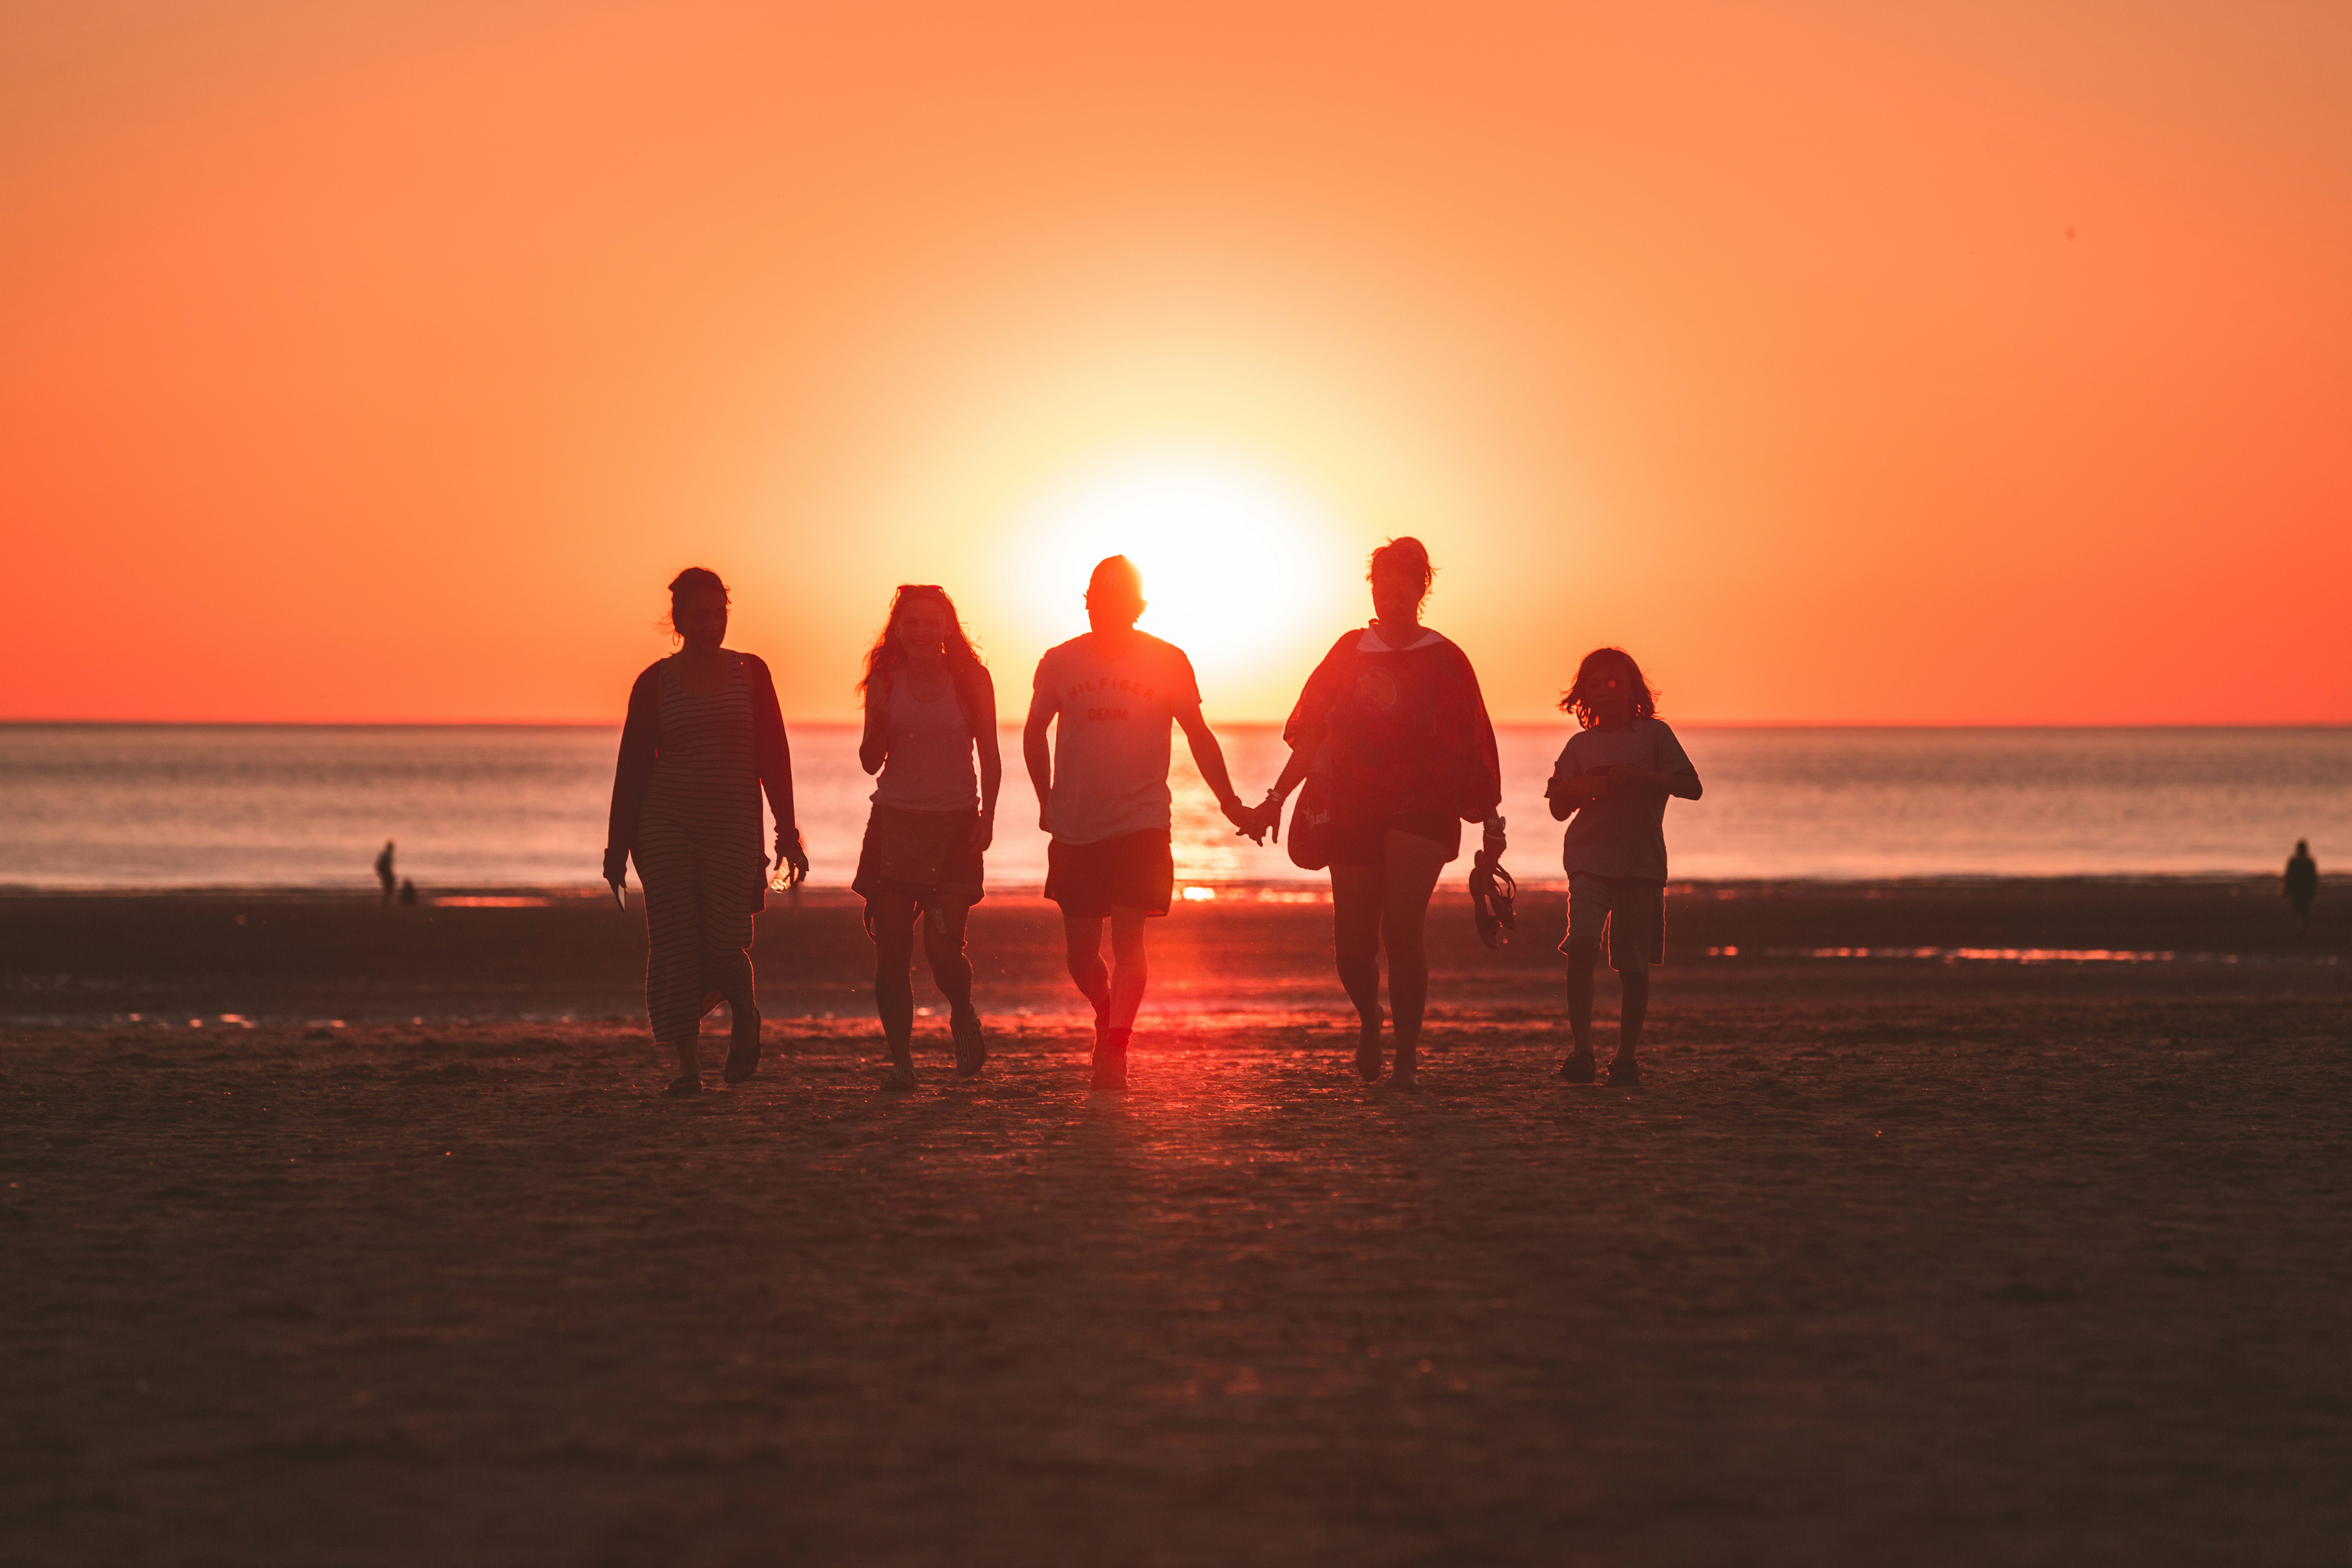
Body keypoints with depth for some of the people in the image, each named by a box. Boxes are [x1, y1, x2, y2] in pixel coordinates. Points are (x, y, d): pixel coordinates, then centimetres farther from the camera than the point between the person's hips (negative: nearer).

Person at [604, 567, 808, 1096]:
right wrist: (619, 845, 2)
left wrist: (787, 833, 1)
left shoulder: (750, 673, 6)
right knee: (675, 944, -4)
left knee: (723, 944, -10)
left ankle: (746, 1018, 21)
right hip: (666, 824, 0)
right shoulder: (655, 682, 4)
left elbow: (774, 756, 6)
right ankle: (688, 1062, 4)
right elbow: (632, 767, 5)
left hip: (733, 824, 0)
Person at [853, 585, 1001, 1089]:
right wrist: (878, 723, -13)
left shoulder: (971, 679, 0)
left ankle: (963, 1016, 20)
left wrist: (987, 816, -8)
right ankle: (901, 1061, 3)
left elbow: (990, 756, 4)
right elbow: (871, 763, 6)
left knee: (944, 949, -12)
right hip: (894, 820, 2)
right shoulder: (885, 682, 4)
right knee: (891, 950, -4)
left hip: (954, 822, -2)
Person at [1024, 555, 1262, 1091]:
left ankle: (1115, 1049, -16)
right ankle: (1108, 1019, 34)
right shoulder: (1060, 663, 2)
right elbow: (1035, 734, 17)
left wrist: (1231, 804, 5)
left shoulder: (1167, 662, -1)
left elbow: (1198, 736, 7)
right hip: (1075, 827, 2)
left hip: (1141, 823, -2)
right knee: (1081, 955, 6)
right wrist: (1047, 802, 15)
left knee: (1128, 936, -16)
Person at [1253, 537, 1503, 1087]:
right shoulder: (1350, 652, 11)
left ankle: (1407, 1051, -10)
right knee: (1353, 946, 3)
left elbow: (1472, 749, 3)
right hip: (1354, 809, 3)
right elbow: (1312, 731, 13)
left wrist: (1491, 821, 0)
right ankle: (1370, 1021, 35)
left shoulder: (1444, 660, 3)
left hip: (1422, 805, -3)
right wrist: (1278, 797, 6)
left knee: (1401, 925, -21)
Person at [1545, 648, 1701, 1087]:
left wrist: (1638, 774, -15)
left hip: (1642, 861, -1)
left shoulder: (1654, 734, 4)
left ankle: (1627, 1055, 13)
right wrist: (1576, 790, -6)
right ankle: (1581, 1050, -15)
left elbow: (1691, 787, -4)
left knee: (1634, 965, 1)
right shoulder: (1581, 745, 12)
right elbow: (1559, 810, 16)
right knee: (1582, 947, -18)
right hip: (1589, 859, 1)